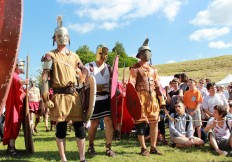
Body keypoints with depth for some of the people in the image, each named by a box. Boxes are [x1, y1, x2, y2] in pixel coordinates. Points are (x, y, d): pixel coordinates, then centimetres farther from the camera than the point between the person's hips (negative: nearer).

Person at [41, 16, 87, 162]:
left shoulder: (74, 56, 17)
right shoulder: (50, 56, 2)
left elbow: (82, 75, 21)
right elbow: (45, 78, -5)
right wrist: (46, 98, -12)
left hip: (74, 95, 4)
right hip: (59, 96, -4)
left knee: (80, 126, 4)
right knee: (61, 127, 4)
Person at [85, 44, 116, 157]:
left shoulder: (108, 67, 13)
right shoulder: (89, 66, -2)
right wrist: (96, 87, -22)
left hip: (107, 98, 4)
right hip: (94, 99, -3)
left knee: (109, 121, -5)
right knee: (94, 124, 6)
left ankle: (108, 148, 5)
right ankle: (91, 146, 27)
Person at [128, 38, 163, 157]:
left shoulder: (153, 69, 17)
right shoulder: (135, 68, -2)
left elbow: (157, 85, 18)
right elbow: (131, 85, -11)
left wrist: (162, 99, 12)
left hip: (152, 98, 6)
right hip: (141, 97, -6)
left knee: (154, 122, 8)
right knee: (141, 123, -1)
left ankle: (153, 147, 20)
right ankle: (143, 148, 11)